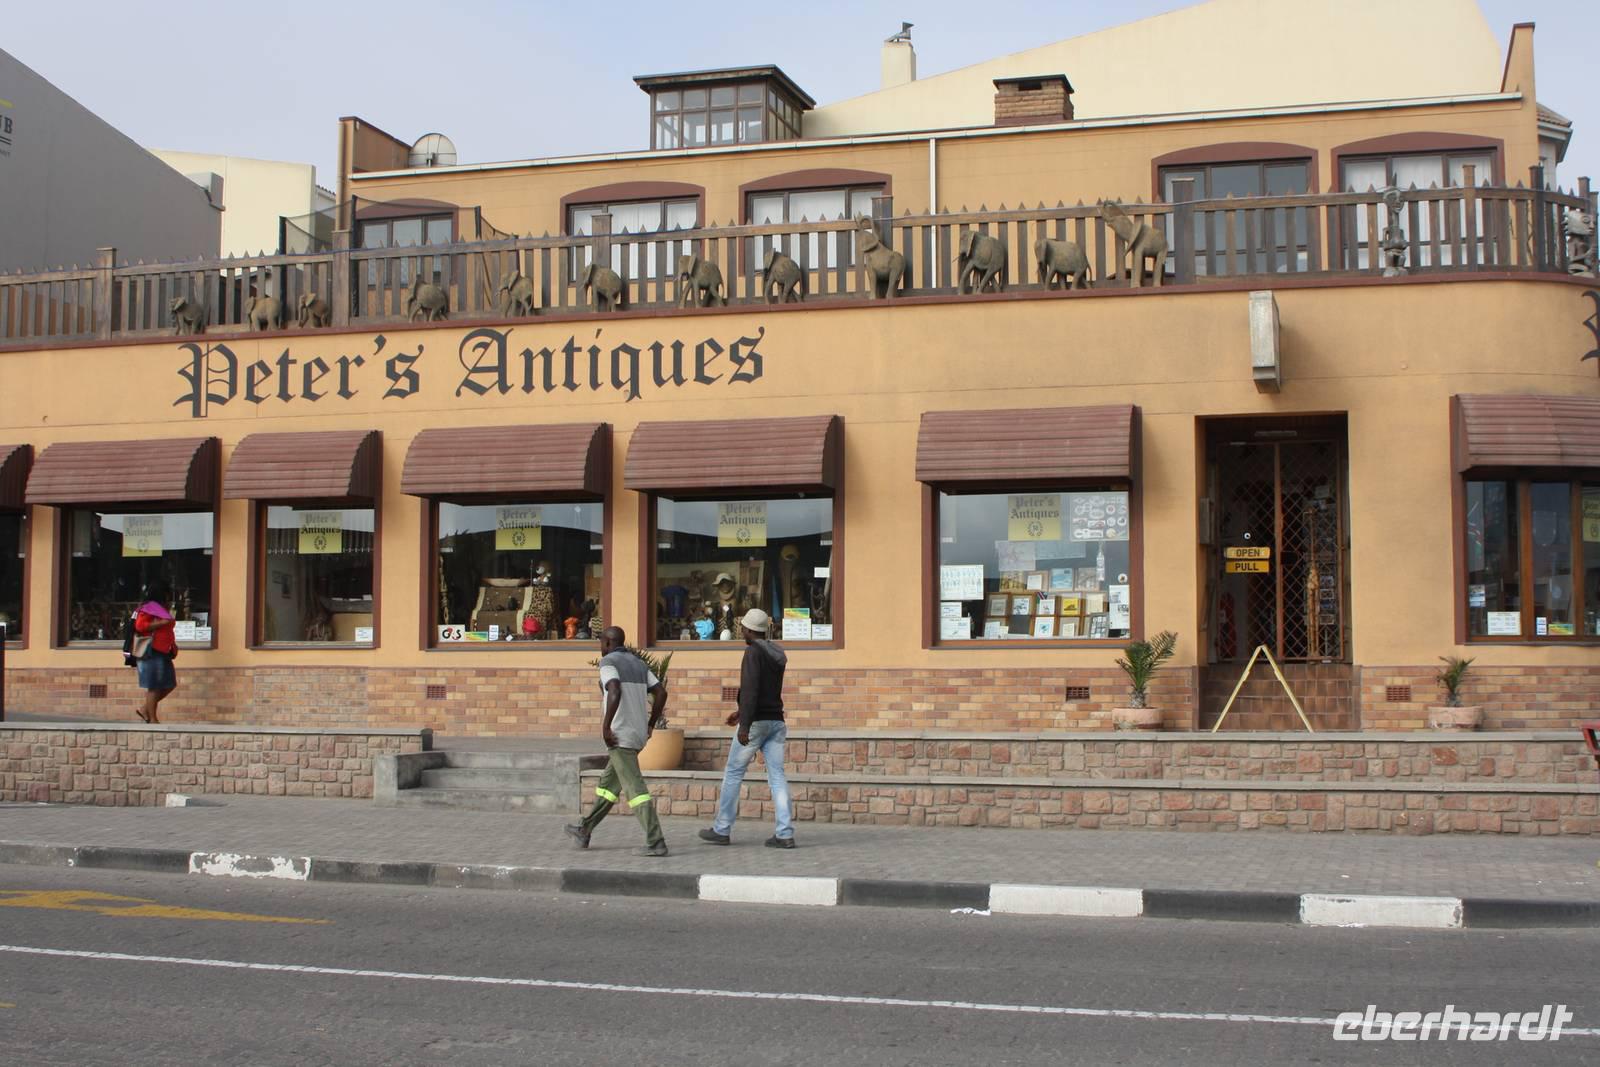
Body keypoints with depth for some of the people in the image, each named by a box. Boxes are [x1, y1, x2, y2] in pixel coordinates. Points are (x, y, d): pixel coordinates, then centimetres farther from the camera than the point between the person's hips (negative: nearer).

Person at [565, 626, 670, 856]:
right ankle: (584, 832, 32)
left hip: (619, 736, -9)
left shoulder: (608, 662, -9)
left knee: (635, 789, -10)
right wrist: (650, 725, 15)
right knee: (608, 784, 20)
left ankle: (656, 842, -15)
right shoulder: (638, 663, 16)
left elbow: (615, 693, -26)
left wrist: (605, 726, -20)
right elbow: (661, 693, 10)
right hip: (637, 734, 9)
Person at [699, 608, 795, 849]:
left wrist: (745, 725, -26)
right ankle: (785, 833, -6)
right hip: (775, 721, 7)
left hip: (756, 721, -7)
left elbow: (751, 689, -22)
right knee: (777, 776, 1)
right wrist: (741, 712, 31)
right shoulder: (777, 654, 15)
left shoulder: (754, 652, -12)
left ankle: (722, 829, 12)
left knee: (733, 773, 5)